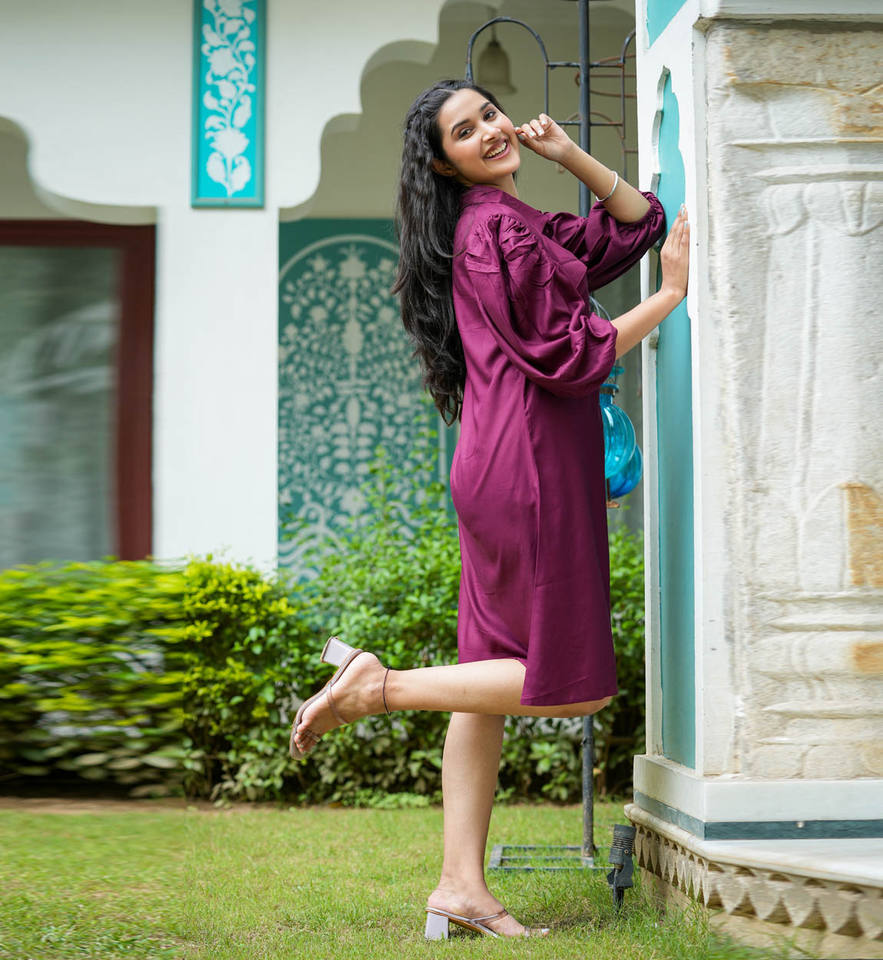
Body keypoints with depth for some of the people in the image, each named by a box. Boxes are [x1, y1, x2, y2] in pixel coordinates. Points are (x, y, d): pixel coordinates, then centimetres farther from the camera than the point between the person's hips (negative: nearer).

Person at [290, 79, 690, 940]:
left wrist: (570, 156, 12)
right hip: (530, 469, -10)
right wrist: (670, 295, -7)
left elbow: (639, 223, 24)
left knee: (495, 671, 8)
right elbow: (565, 359, -14)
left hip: (500, 473, 10)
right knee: (572, 683, -3)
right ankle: (377, 686, -2)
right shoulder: (495, 231, -11)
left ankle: (461, 887, 10)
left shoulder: (521, 224, 20)